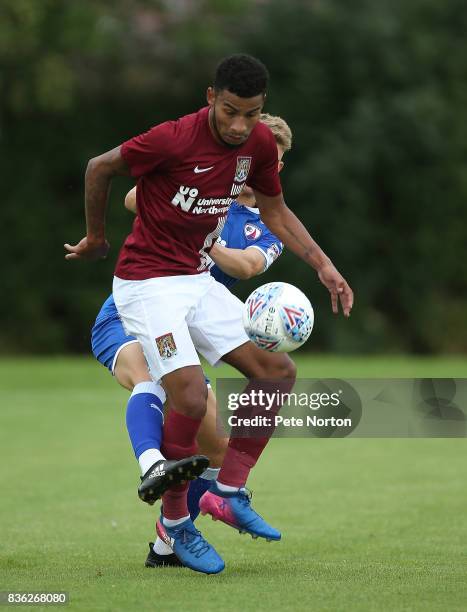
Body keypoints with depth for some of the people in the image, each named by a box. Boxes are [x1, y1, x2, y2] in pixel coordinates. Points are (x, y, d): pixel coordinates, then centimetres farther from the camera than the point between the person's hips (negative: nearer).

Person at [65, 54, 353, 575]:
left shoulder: (259, 144, -2)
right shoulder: (174, 140, -22)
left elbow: (274, 211, 15)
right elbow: (100, 168, -7)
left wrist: (323, 267, 5)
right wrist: (95, 238, 6)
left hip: (198, 281, 7)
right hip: (145, 283, -7)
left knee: (279, 371, -5)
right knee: (191, 397, -22)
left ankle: (229, 491, 5)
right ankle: (174, 523, -3)